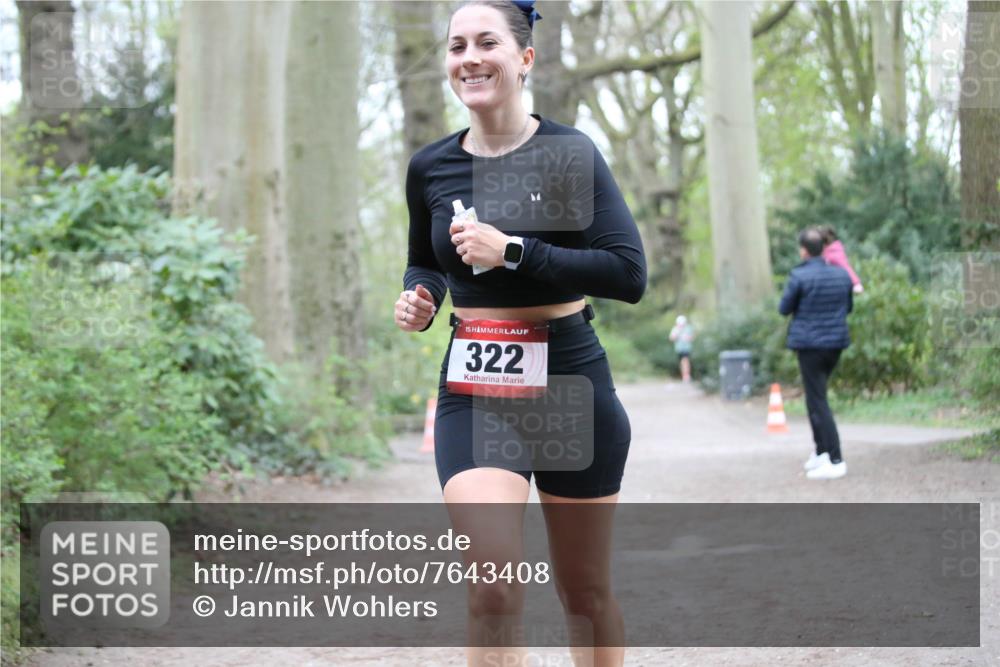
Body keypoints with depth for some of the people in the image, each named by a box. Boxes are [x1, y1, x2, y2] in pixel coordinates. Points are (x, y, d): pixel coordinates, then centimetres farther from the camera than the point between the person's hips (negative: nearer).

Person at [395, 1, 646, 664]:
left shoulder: (568, 153, -7)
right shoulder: (429, 168, 3)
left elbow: (629, 272, -15)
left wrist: (513, 252, -21)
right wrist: (418, 297, -2)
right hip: (473, 390, 1)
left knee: (586, 593, 13)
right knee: (494, 590, -18)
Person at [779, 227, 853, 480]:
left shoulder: (799, 276, -14)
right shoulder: (841, 274, 4)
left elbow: (784, 309, -4)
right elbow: (848, 307, 16)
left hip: (810, 344, -6)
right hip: (836, 342, 6)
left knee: (818, 401, -4)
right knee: (815, 395, 21)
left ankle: (836, 461, -11)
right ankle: (820, 452, 22)